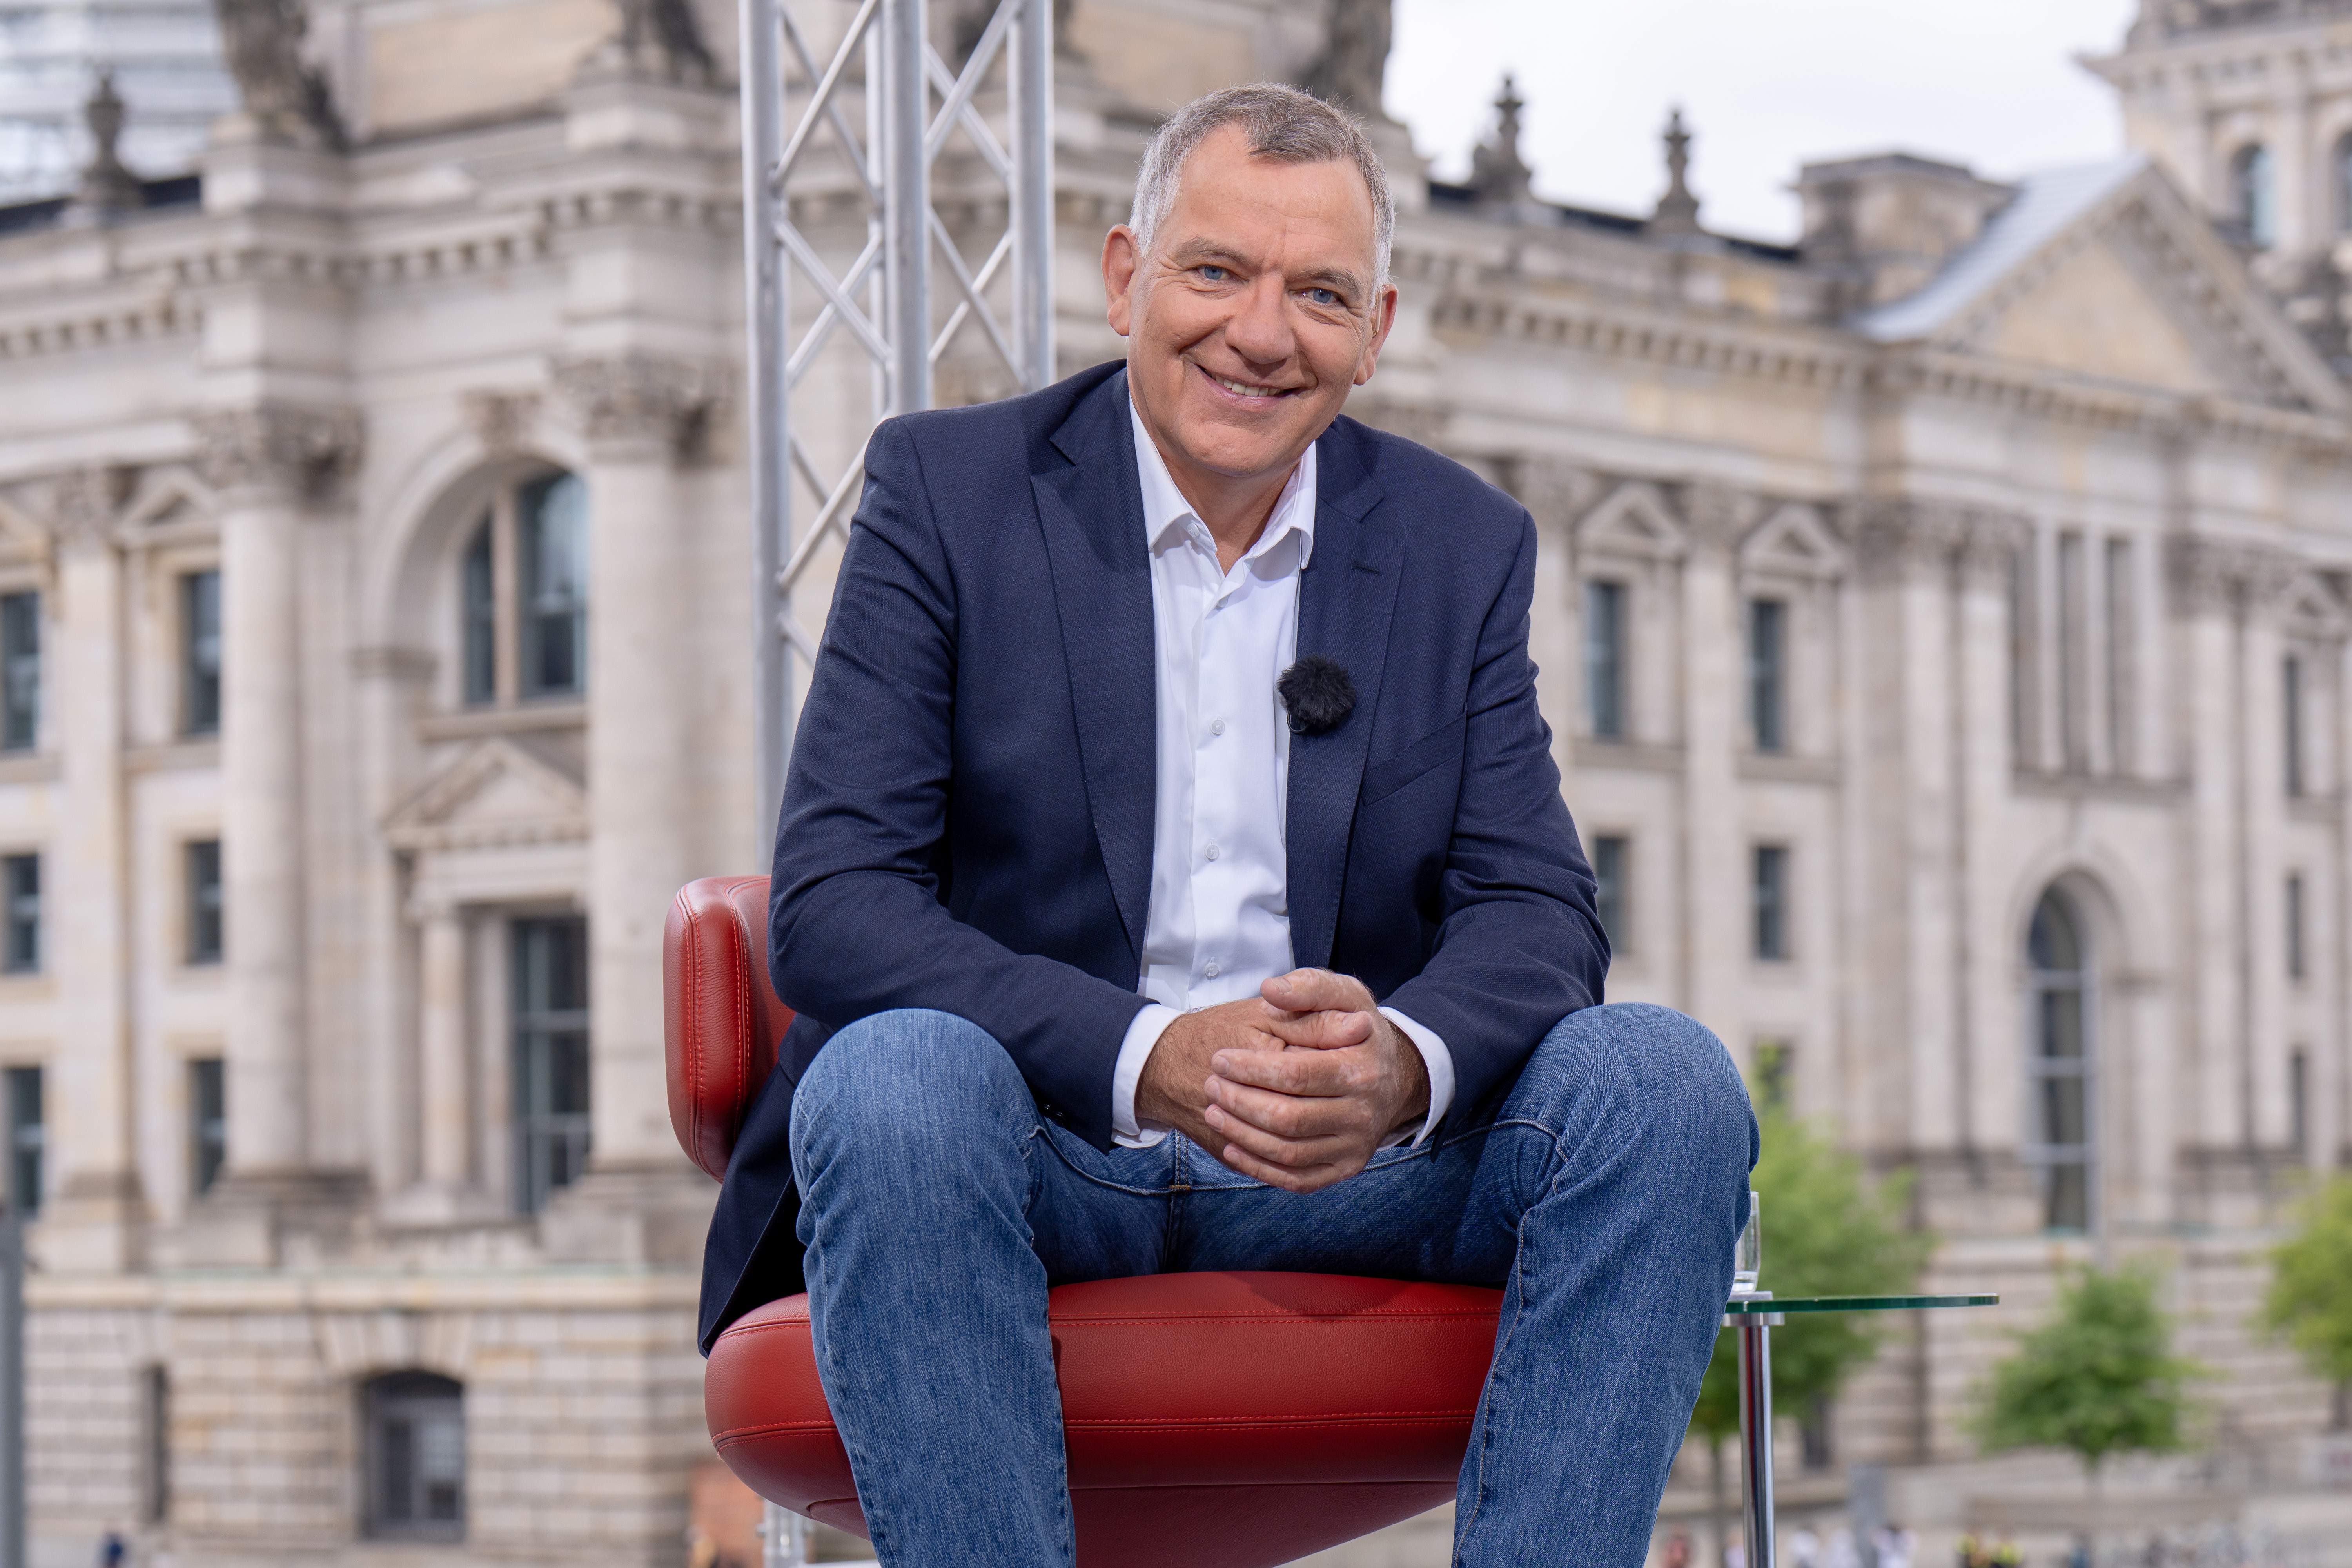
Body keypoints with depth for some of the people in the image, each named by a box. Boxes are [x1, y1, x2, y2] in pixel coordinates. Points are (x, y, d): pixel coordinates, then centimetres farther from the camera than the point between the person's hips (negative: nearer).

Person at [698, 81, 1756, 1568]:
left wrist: (1404, 1067, -24)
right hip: (1033, 1159, -2)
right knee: (895, 1078, -35)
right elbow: (829, 903, -10)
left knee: (1666, 1081, -22)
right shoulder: (947, 489, 0)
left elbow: (1538, 909, 1)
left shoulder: (1465, 543, 9)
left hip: (1355, 1170, 3)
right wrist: (1150, 1057, -26)